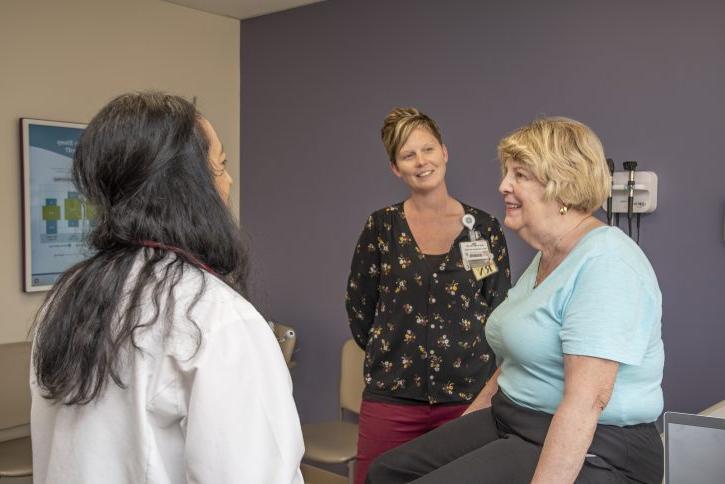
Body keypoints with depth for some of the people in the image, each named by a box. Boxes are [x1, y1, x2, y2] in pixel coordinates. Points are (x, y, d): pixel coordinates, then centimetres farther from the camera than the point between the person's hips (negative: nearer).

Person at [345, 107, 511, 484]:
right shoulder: (382, 227, 0)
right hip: (391, 396, 0)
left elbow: (500, 312, 9)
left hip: (466, 397, 0)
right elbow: (359, 309, 8)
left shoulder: (484, 228, 2)